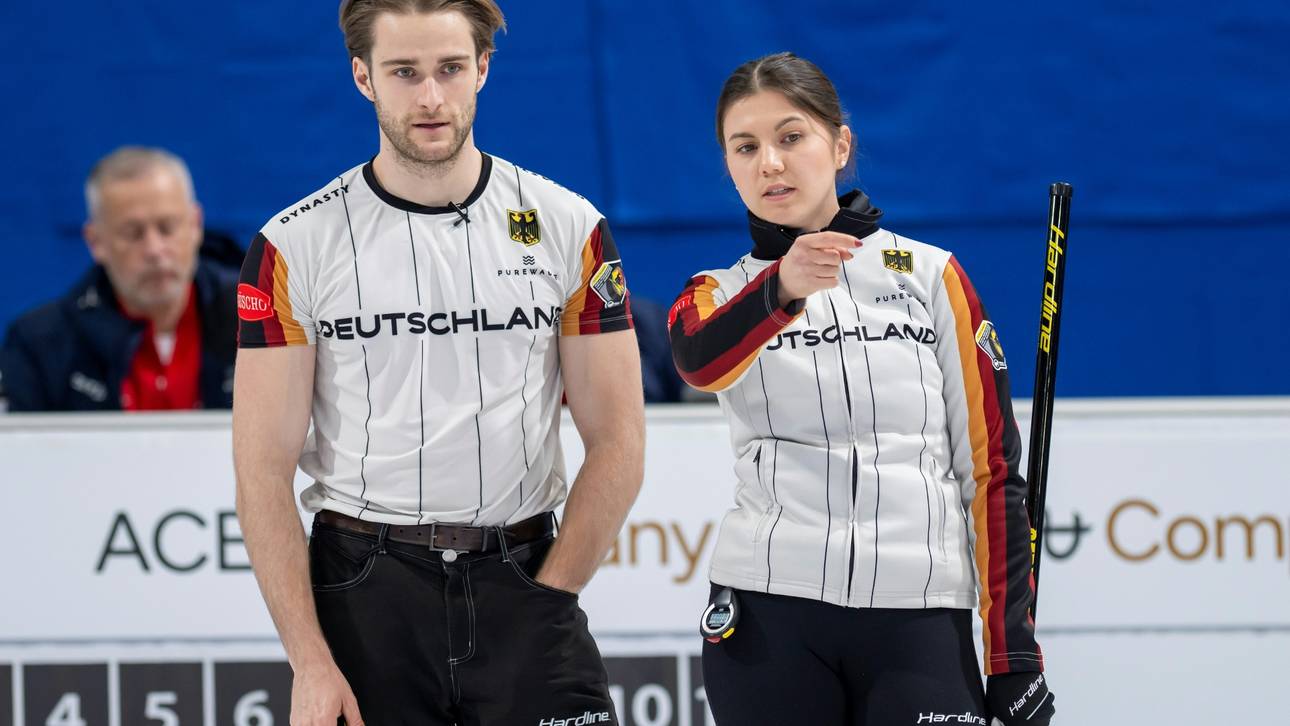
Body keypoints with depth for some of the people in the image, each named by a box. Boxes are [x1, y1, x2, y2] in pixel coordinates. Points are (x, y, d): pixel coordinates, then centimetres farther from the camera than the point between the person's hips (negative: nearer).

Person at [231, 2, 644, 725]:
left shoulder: (570, 229, 3)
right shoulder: (296, 246, -1)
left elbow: (617, 442, 4)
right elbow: (265, 468, -3)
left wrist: (543, 603, -5)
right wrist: (311, 663, -10)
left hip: (522, 578, 0)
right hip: (364, 589, 0)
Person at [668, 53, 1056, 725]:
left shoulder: (930, 275, 10)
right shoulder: (718, 295, 10)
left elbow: (990, 462, 9)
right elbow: (700, 362, -16)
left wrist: (1014, 648, 2)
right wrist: (781, 289, -38)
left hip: (920, 619, 0)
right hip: (768, 620, 1)